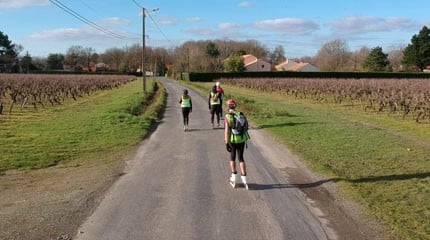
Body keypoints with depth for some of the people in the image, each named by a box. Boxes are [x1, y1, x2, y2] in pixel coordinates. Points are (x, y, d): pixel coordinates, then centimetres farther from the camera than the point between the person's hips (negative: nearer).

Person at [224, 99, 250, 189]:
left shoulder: (227, 117, -11)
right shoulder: (241, 114, 1)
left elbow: (227, 131, -17)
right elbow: (246, 126, 7)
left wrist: (227, 143, -15)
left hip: (232, 140, -3)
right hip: (242, 139, 3)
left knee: (232, 157, 17)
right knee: (241, 158, 12)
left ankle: (234, 178, 20)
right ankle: (244, 179, 6)